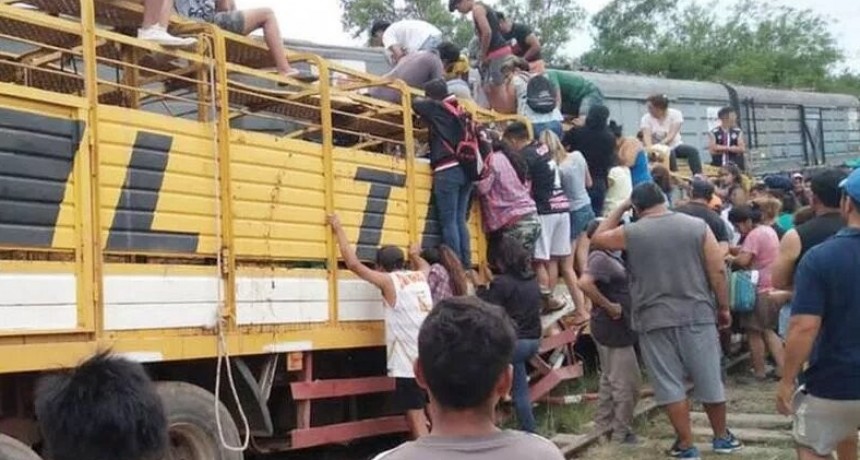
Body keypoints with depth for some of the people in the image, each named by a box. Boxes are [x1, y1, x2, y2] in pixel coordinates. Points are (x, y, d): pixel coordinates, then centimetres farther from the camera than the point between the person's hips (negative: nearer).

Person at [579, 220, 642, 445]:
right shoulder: (600, 258, -19)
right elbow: (584, 283, -36)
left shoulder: (610, 256, 10)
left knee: (610, 379, 18)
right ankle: (622, 433, 8)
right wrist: (608, 306, -26)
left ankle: (604, 425, 28)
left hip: (615, 327, 10)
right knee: (627, 382, -1)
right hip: (613, 328, -10)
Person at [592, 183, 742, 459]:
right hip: (697, 315, 2)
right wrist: (724, 307, 8)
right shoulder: (698, 226, 0)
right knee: (709, 380, 13)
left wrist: (620, 209, 18)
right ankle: (722, 437, 27)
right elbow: (718, 271, -2)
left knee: (670, 384, 6)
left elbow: (598, 239, 16)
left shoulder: (630, 233, -2)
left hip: (653, 320, -1)